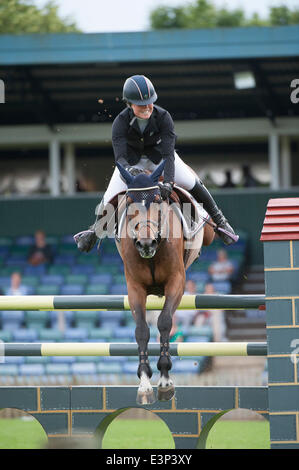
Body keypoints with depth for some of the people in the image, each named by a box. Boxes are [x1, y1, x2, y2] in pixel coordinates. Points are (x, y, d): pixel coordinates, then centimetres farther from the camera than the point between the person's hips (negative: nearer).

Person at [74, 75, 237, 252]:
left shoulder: (163, 117, -31)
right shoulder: (121, 122, -30)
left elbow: (168, 154, -37)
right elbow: (120, 157, -39)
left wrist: (168, 181, -52)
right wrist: (128, 170, -63)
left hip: (159, 155, 0)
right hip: (132, 161, 0)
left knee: (192, 184, -12)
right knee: (110, 197, -7)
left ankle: (219, 220, 11)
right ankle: (95, 229, 26)